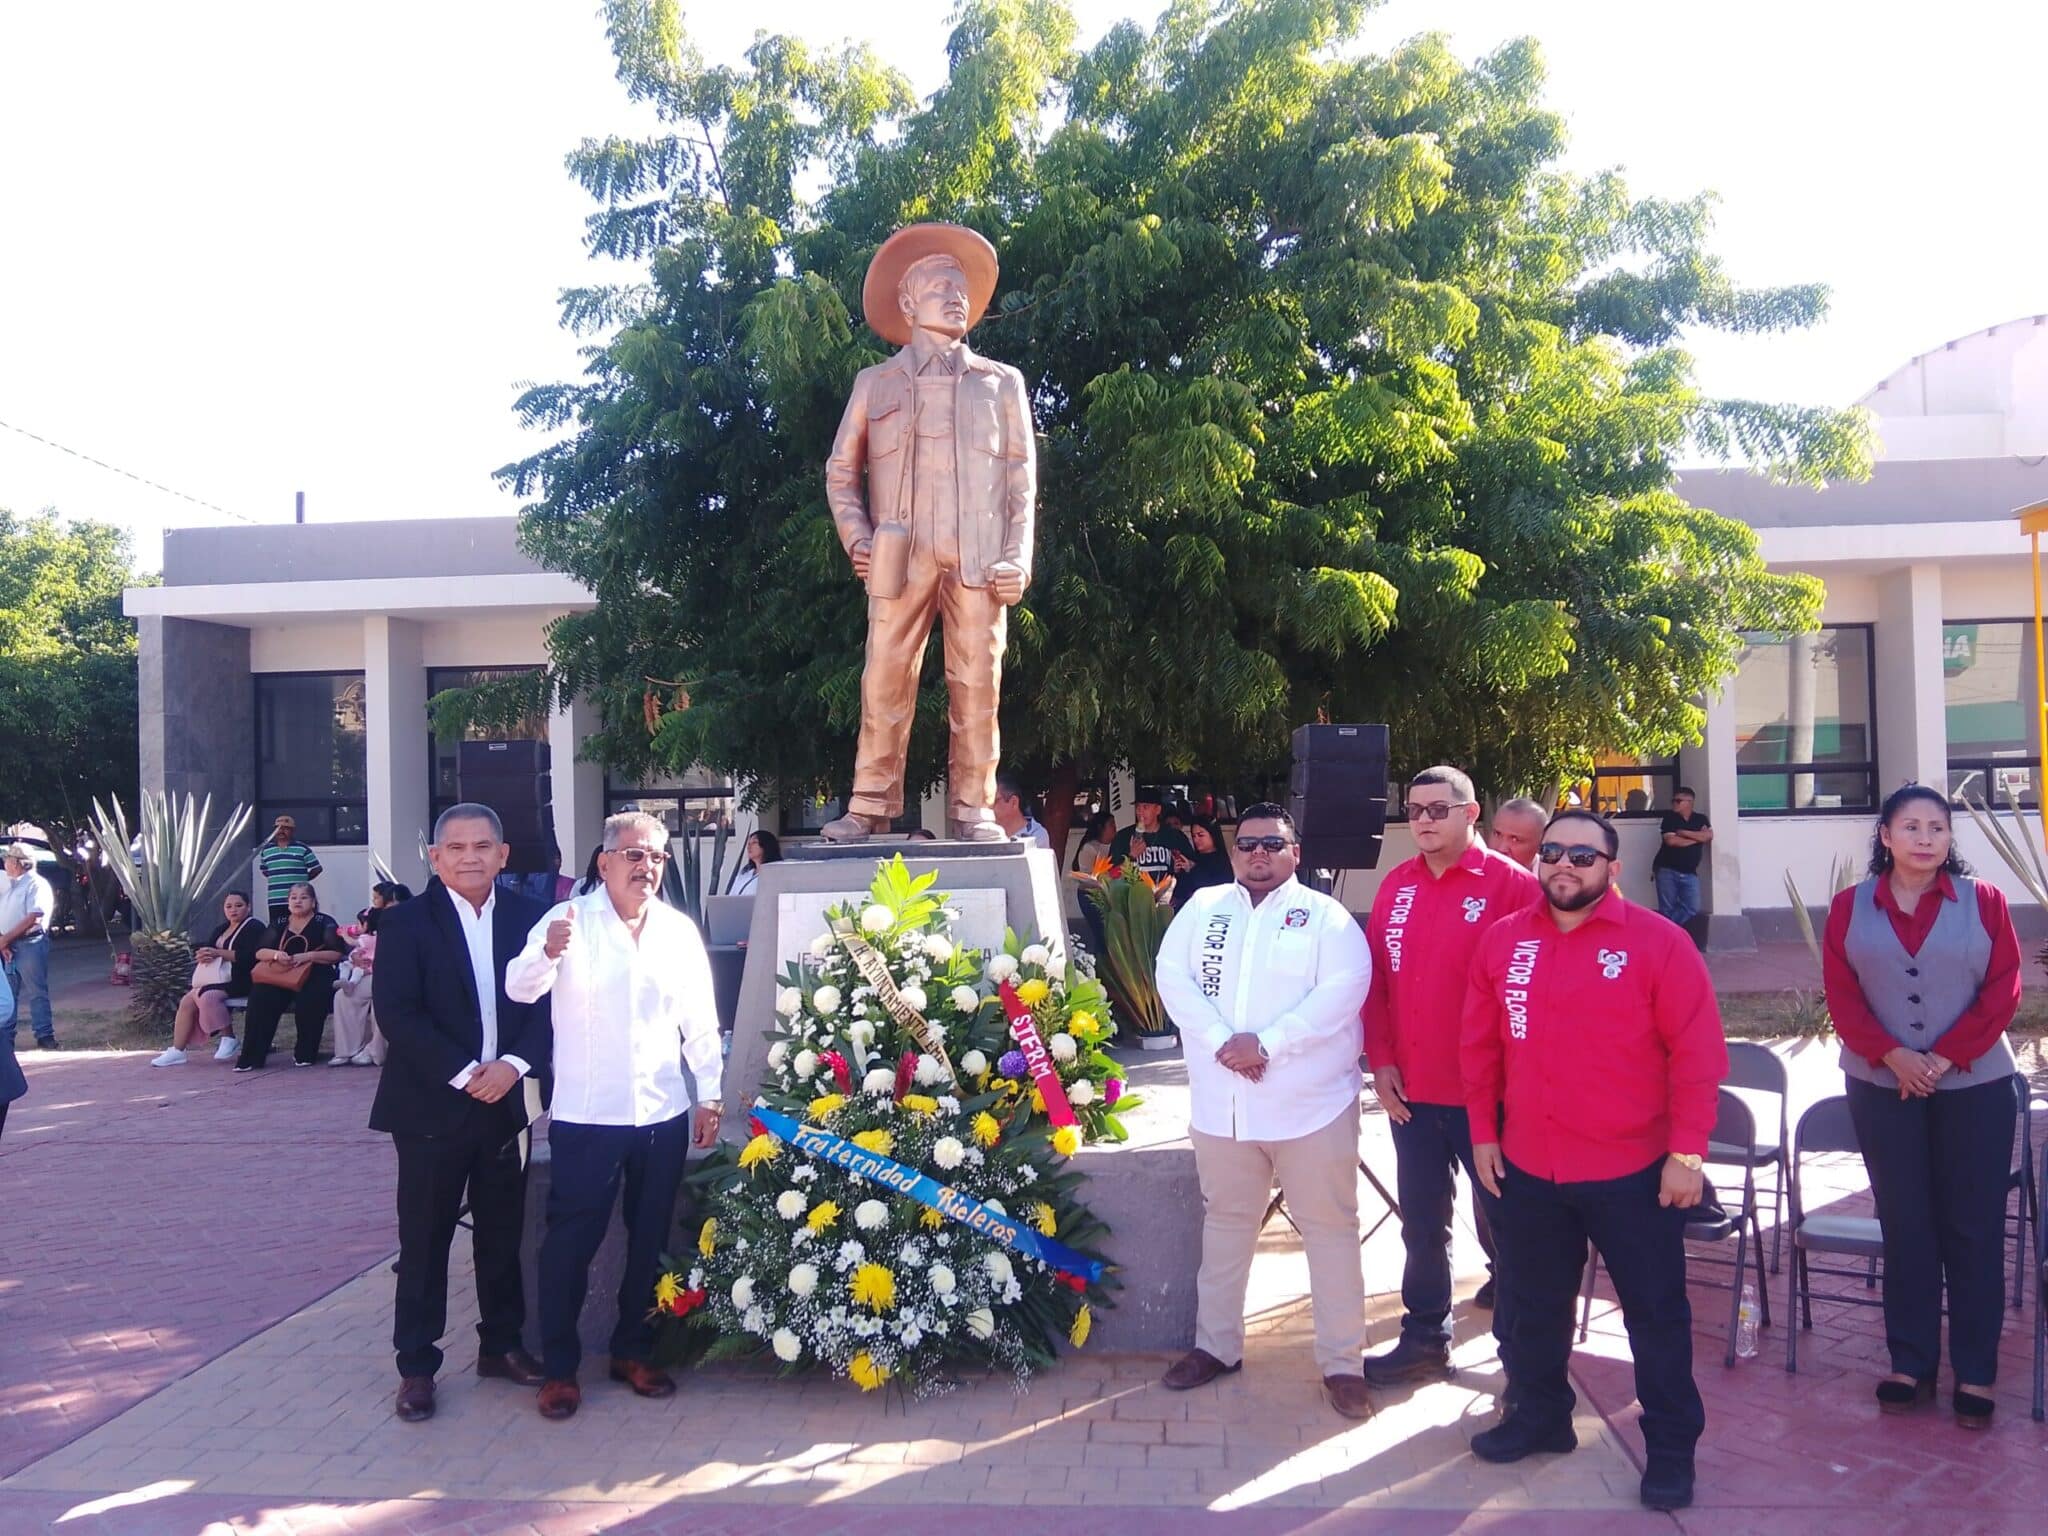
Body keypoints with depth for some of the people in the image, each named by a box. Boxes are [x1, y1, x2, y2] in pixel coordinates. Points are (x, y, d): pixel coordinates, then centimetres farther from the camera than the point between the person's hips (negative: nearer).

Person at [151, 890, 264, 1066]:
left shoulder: (254, 927, -2)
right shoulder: (221, 929, 23)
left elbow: (249, 956, -16)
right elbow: (200, 950, 16)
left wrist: (218, 953, -16)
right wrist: (204, 955, -9)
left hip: (239, 981, -8)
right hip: (217, 979, 8)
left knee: (207, 994, -30)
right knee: (187, 1001, -11)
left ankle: (228, 1038, -14)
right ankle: (177, 1051, -8)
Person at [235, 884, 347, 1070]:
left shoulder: (324, 923, 6)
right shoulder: (280, 925, 17)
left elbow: (337, 954, -3)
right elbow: (259, 952, 11)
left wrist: (308, 956, -16)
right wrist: (276, 954, -12)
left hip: (316, 976, -3)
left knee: (309, 999, -36)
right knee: (260, 997, -27)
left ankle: (305, 1054, -16)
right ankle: (252, 1056, -22)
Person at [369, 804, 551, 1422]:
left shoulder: (528, 917, 3)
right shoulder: (406, 922, -5)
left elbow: (549, 1001, 2)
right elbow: (396, 1012, -12)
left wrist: (514, 1064, -13)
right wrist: (464, 1074, -17)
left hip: (506, 1102, 3)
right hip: (432, 1107, -3)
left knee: (502, 1232, 13)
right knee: (424, 1240, 4)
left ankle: (502, 1345, 28)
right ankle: (416, 1366, 16)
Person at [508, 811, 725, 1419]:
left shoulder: (680, 931, 6)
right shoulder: (569, 920, -5)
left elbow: (700, 1024, 10)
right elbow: (519, 988, -19)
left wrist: (709, 1096, 7)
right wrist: (547, 954, -40)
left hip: (663, 1115, 4)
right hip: (585, 1117, -4)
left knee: (650, 1238, 14)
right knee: (570, 1241, 3)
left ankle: (633, 1352, 29)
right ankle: (559, 1367, 16)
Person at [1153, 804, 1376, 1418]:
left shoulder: (1325, 916, -1)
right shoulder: (1203, 908, 8)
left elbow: (1342, 990, -14)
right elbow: (1173, 977, -2)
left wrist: (1266, 1044, -21)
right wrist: (1221, 1041, -17)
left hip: (1311, 1103, -3)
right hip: (1221, 1102, 3)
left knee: (1329, 1227, 3)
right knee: (1226, 1221, 16)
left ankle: (1342, 1361, 14)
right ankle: (1216, 1344, 30)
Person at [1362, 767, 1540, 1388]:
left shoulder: (1510, 884, -10)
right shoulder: (1396, 885, 6)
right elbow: (1377, 977, 8)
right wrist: (1382, 1060, 1)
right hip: (1410, 1091, 5)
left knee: (1502, 1219, 9)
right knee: (1422, 1224, 14)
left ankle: (1521, 1350, 23)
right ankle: (1424, 1339, 28)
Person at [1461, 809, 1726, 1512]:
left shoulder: (1658, 942, -10)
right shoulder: (1502, 941, 1)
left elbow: (1697, 1052, -10)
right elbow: (1479, 1045, 7)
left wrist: (1687, 1153, -13)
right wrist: (1483, 1133, 5)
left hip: (1635, 1172, -3)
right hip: (1527, 1169, 4)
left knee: (1656, 1313, 10)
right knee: (1534, 1305, 19)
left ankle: (1671, 1448, 26)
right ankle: (1539, 1415, 38)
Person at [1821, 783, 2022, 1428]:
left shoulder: (1983, 901, 0)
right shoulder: (1850, 908, 2)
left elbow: (2003, 990, -4)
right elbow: (1841, 994, -1)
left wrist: (1945, 1058, -12)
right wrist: (1892, 1056, -14)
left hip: (1974, 1086, -1)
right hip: (1883, 1088, 1)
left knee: (1973, 1229, 4)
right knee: (1905, 1227, 7)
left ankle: (1975, 1373, 14)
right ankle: (1912, 1363, 17)